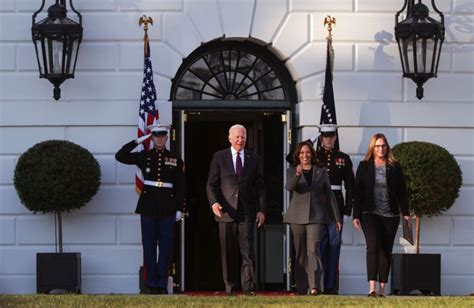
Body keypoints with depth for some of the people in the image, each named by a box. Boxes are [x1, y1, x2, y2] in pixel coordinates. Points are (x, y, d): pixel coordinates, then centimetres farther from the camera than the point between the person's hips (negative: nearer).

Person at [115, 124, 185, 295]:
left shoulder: (175, 159, 5)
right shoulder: (144, 156, 6)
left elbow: (181, 185, 7)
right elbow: (120, 156, -1)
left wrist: (179, 208, 0)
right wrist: (137, 141, -2)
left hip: (167, 208, 0)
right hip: (148, 206, 0)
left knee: (166, 247, 0)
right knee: (149, 246, 3)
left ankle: (162, 284, 6)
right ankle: (151, 284, 8)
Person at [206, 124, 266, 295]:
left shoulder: (253, 159, 11)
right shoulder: (219, 157, 6)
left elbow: (259, 186, 11)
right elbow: (211, 184, 3)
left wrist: (261, 210, 2)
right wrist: (214, 202, -14)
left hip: (247, 212, 0)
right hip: (226, 211, 0)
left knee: (248, 250, -10)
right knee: (228, 253, 5)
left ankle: (249, 287, -12)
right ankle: (230, 286, 14)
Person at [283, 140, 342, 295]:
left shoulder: (321, 172, 9)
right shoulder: (292, 171, 7)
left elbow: (329, 195, 11)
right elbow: (289, 187, -13)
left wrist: (337, 218, 9)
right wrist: (297, 175, -33)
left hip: (316, 216, -1)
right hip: (297, 216, 1)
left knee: (313, 249, -15)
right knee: (300, 252, 4)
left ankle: (315, 286, -24)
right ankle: (301, 288, 9)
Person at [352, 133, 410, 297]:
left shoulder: (394, 167, 6)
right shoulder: (364, 166, 5)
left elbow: (401, 192, 7)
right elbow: (358, 192, 4)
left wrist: (405, 213, 0)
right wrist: (356, 215, -1)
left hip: (390, 216, 2)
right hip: (370, 214, -2)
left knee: (386, 251, 4)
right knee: (373, 247, -17)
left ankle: (382, 288, 10)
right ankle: (372, 287, -24)